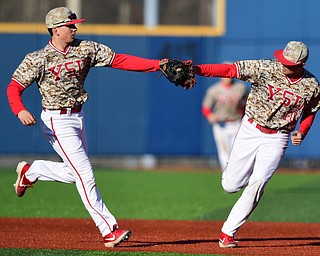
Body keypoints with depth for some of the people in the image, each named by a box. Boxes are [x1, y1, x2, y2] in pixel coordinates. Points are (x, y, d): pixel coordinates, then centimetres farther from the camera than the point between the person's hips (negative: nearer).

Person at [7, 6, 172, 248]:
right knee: (85, 175, -10)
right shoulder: (38, 59, -12)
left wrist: (158, 64, -15)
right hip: (57, 121, -7)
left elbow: (120, 60, -5)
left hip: (78, 117, 7)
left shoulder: (86, 49, 0)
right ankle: (109, 230, -8)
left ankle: (30, 171, 38)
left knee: (75, 173, 16)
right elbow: (14, 88, -10)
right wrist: (20, 111, -31)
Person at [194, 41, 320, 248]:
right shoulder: (266, 68, -15)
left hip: (276, 139, 0)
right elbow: (230, 70, -23)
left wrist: (302, 132, -7)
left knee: (257, 184, -16)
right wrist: (197, 69, -35)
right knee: (230, 185, 2)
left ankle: (228, 233, -7)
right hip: (250, 130, 0)